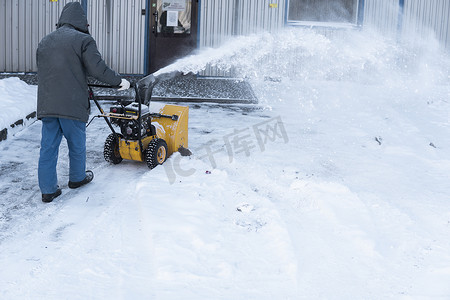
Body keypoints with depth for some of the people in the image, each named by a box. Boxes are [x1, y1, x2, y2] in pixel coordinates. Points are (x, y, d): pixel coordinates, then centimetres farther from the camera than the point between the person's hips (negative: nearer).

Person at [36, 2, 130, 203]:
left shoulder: (45, 42, 15)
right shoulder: (83, 40, -5)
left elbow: (42, 73, 19)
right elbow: (98, 69, -12)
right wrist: (120, 81, 1)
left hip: (46, 104, 5)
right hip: (72, 104, -5)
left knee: (48, 147, 8)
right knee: (76, 145, 15)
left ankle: (48, 190, 10)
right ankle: (77, 178, 33)